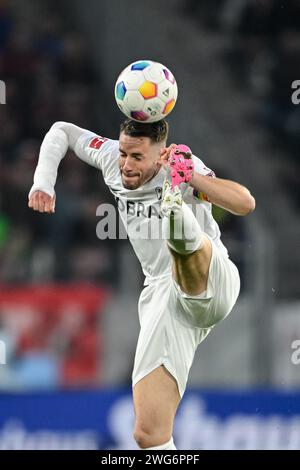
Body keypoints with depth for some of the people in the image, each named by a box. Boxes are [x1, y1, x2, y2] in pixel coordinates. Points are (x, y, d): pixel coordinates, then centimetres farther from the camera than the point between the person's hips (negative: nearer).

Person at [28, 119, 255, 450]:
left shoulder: (184, 166, -10)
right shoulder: (111, 158, 6)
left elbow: (245, 204, -23)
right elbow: (62, 131, 22)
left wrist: (190, 176, -33)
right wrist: (43, 183, 8)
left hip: (213, 283, -5)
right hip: (163, 295, 5)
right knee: (148, 433, -7)